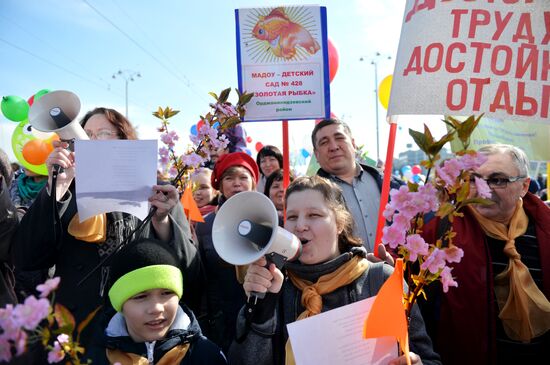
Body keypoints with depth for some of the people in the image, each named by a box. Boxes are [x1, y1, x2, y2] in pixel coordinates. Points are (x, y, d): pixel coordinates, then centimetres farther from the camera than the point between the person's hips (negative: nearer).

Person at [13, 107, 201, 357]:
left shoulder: (159, 197, -3)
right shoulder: (69, 196, 3)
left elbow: (190, 279, -8)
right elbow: (26, 259, -9)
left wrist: (162, 221, -23)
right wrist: (56, 187, -17)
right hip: (77, 337, 1)